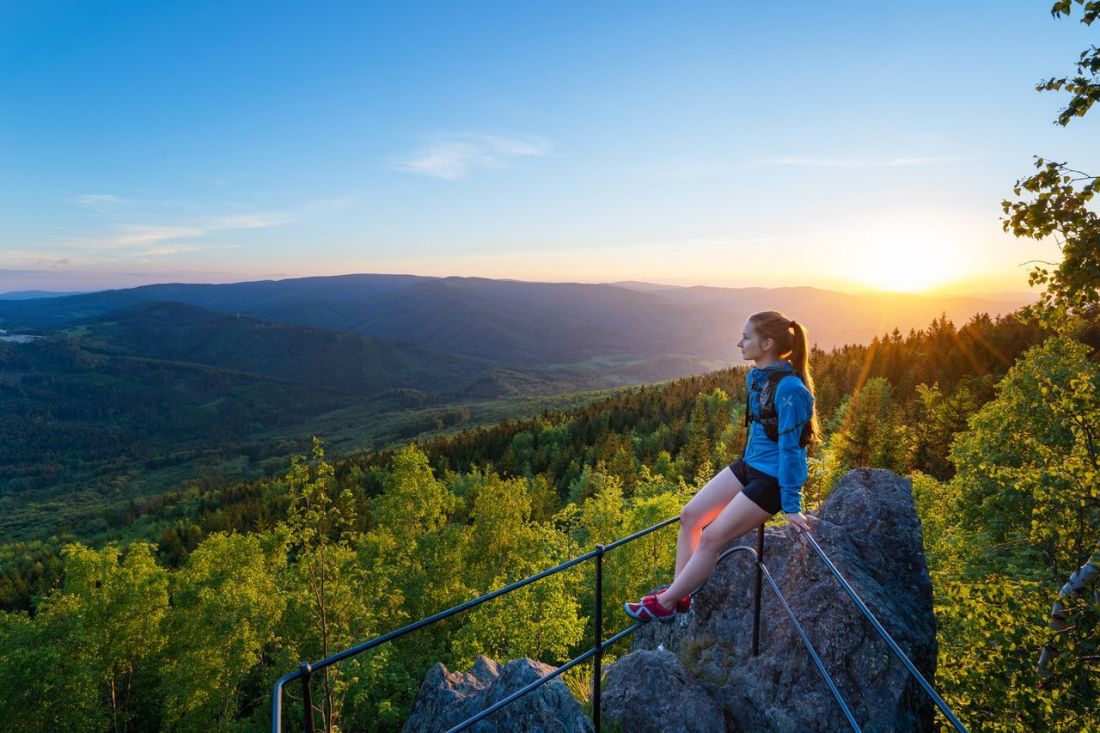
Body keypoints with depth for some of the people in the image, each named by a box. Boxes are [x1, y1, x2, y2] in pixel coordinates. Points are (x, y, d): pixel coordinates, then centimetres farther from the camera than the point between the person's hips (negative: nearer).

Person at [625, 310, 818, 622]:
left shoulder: (789, 389, -25)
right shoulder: (756, 377, 3)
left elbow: (790, 448, -22)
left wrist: (791, 506, -17)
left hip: (772, 479, -9)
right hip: (748, 465, 9)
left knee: (711, 538, -8)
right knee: (690, 514, 3)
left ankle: (665, 603, 7)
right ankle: (679, 593, 13)